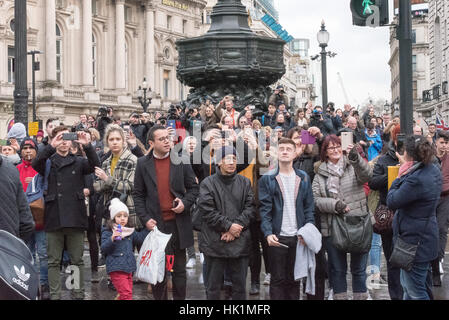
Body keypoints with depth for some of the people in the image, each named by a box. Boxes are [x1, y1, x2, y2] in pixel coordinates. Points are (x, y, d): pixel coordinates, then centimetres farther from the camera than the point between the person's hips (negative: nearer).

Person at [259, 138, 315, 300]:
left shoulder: (304, 178, 9)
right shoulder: (267, 179, 1)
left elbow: (309, 207, 8)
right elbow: (264, 210, -4)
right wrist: (268, 233, -17)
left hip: (298, 237, 2)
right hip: (277, 237, -2)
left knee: (294, 279, 10)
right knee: (278, 280, 3)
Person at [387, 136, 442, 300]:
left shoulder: (415, 180, -30)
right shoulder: (433, 170, 2)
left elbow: (392, 202, -21)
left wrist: (399, 177, -9)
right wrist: (407, 169, 8)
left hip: (415, 240, -11)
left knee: (415, 291, 0)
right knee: (407, 285, 24)